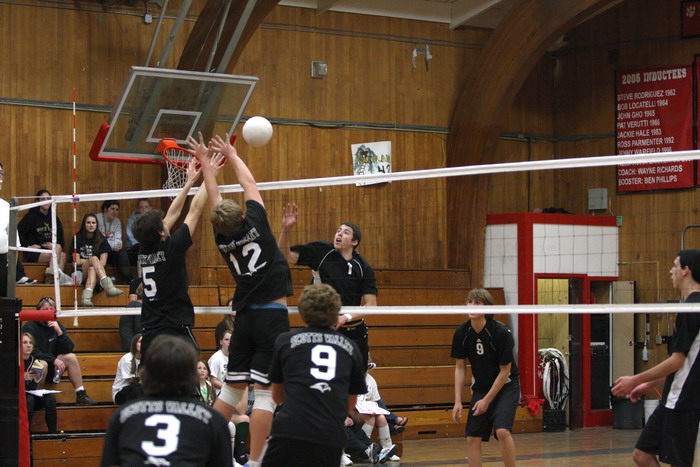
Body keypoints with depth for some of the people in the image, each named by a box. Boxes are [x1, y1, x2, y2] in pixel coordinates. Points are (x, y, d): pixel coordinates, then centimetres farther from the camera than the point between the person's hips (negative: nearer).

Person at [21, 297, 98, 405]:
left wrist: (59, 332, -17)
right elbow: (31, 352, -23)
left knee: (71, 357, -10)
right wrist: (53, 360, -27)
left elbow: (69, 349, -3)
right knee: (43, 364, -36)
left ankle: (81, 395, -11)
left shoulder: (56, 325, 5)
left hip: (51, 365, 6)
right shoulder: (30, 327, -13)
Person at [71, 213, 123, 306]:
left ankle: (86, 296, -64)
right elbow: (77, 261, 0)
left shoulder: (101, 240, 12)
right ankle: (108, 286, -58)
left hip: (96, 272, 1)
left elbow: (103, 262, 2)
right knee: (94, 258, -33)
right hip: (81, 271, -1)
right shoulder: (78, 239, 9)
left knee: (92, 269, -38)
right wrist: (93, 260, -1)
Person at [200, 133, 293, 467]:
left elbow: (213, 198, 16)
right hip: (272, 316, -5)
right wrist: (231, 155, 22)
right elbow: (249, 184, 7)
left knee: (233, 388, 15)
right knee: (265, 392, -6)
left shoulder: (222, 239, 2)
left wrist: (207, 164, 29)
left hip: (245, 317, 5)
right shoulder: (254, 224, -8)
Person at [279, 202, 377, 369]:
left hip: (353, 332, 0)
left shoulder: (363, 268, -4)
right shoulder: (320, 252, -2)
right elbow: (287, 256, -7)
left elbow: (371, 304, -8)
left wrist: (347, 317, -23)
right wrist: (286, 230, -22)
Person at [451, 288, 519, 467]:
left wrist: (487, 400, -13)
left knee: (502, 431, -24)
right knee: (473, 438, -3)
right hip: (480, 388, 5)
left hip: (505, 387, -5)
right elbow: (460, 368, 1)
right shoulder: (461, 333, -9)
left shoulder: (501, 332, -21)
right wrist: (458, 401, -6)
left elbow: (505, 371, -15)